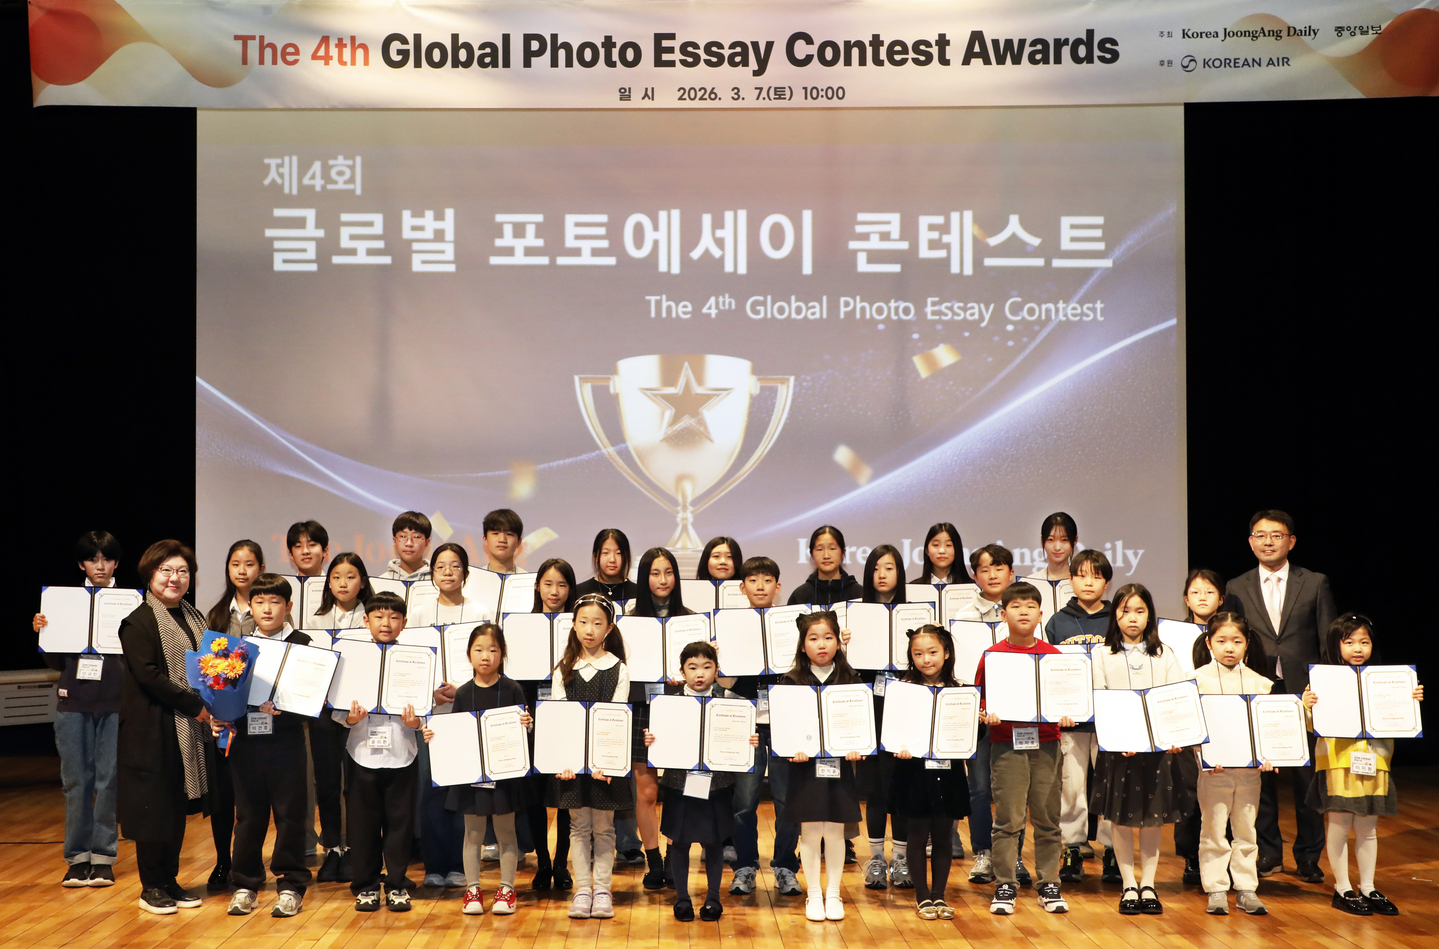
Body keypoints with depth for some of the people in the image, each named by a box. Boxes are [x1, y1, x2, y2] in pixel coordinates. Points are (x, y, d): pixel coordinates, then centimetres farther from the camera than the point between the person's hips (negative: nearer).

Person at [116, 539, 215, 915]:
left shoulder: (193, 617, 14)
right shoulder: (138, 622, -9)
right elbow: (148, 675, -18)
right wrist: (195, 705, -18)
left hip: (190, 727, 7)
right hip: (153, 727, -7)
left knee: (179, 804, 10)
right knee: (154, 804, -1)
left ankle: (170, 880, 20)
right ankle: (151, 887, 10)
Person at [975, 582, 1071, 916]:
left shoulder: (1053, 655, 7)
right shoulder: (993, 655, 1)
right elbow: (980, 699, 4)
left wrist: (1066, 715, -8)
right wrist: (987, 714, -16)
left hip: (1046, 743, 2)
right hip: (1007, 743, -2)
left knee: (1047, 818, 6)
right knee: (1008, 819, -1)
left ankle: (1049, 885, 17)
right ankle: (1005, 885, 9)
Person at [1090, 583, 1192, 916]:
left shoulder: (1165, 655, 7)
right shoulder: (1102, 655, 2)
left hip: (1158, 747, 1)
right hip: (1117, 748, -1)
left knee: (1153, 819, 6)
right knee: (1122, 819, 3)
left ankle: (1148, 885, 17)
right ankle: (1128, 886, 14)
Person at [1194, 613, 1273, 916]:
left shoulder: (1258, 682, 6)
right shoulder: (1199, 679, -3)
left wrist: (1266, 755, -10)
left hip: (1249, 767, 3)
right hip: (1213, 767, -3)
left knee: (1246, 830, 11)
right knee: (1214, 830, 2)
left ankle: (1246, 889, 20)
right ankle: (1216, 890, 11)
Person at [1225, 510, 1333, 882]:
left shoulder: (1315, 584, 5)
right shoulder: (1236, 588, 8)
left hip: (1303, 694, -1)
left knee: (1307, 779, 3)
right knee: (1259, 778, 6)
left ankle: (1308, 857, 16)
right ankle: (1268, 852, 19)